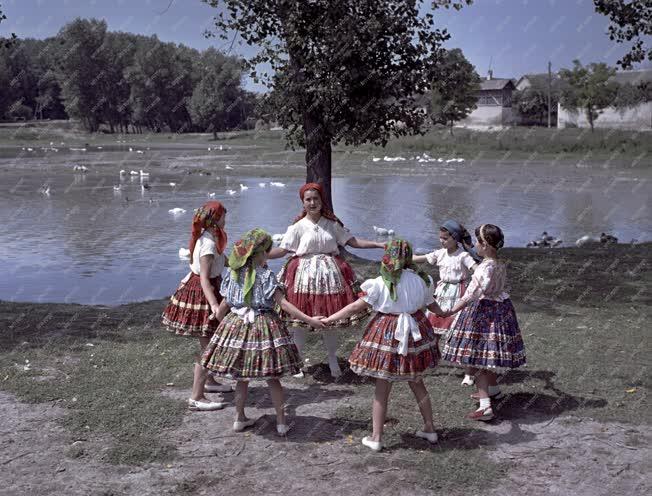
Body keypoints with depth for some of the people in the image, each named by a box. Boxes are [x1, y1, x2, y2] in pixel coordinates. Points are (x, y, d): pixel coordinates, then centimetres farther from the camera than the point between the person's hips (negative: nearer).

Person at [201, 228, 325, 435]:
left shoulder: (233, 274, 2)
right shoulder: (266, 275, -13)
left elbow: (223, 308, 7)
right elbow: (283, 303, -18)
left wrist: (223, 321, 25)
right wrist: (309, 320, -17)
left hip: (237, 325, 4)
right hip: (263, 326, -4)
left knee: (242, 377, 18)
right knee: (272, 378, 8)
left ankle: (239, 418, 27)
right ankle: (281, 422, 13)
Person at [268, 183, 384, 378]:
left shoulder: (332, 223, 4)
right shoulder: (298, 226, -3)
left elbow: (352, 241, 7)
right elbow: (282, 250, -6)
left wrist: (380, 244, 2)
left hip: (330, 273, 2)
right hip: (305, 274, -2)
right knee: (301, 321, 2)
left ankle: (333, 361, 25)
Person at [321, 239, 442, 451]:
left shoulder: (380, 283, -15)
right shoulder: (421, 279, -2)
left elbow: (356, 307, -13)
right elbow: (432, 305, 14)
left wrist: (329, 319, -4)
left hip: (387, 335, -4)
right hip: (415, 333, 4)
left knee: (382, 390, 6)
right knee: (417, 383, 21)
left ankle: (376, 438, 12)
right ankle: (430, 429, 29)